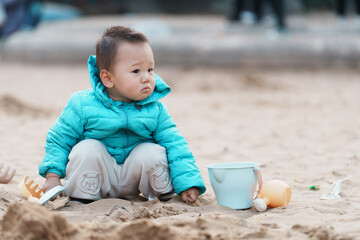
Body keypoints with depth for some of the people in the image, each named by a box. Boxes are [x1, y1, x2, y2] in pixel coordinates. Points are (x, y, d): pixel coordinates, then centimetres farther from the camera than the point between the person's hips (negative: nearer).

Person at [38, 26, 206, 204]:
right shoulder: (82, 106, -12)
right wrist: (53, 175, -13)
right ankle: (81, 197, -9)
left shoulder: (155, 110, -7)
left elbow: (175, 145, -7)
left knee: (153, 153, -24)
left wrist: (188, 182, -18)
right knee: (87, 149, -28)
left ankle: (163, 194, 1)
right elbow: (59, 140, -3)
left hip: (131, 180, 2)